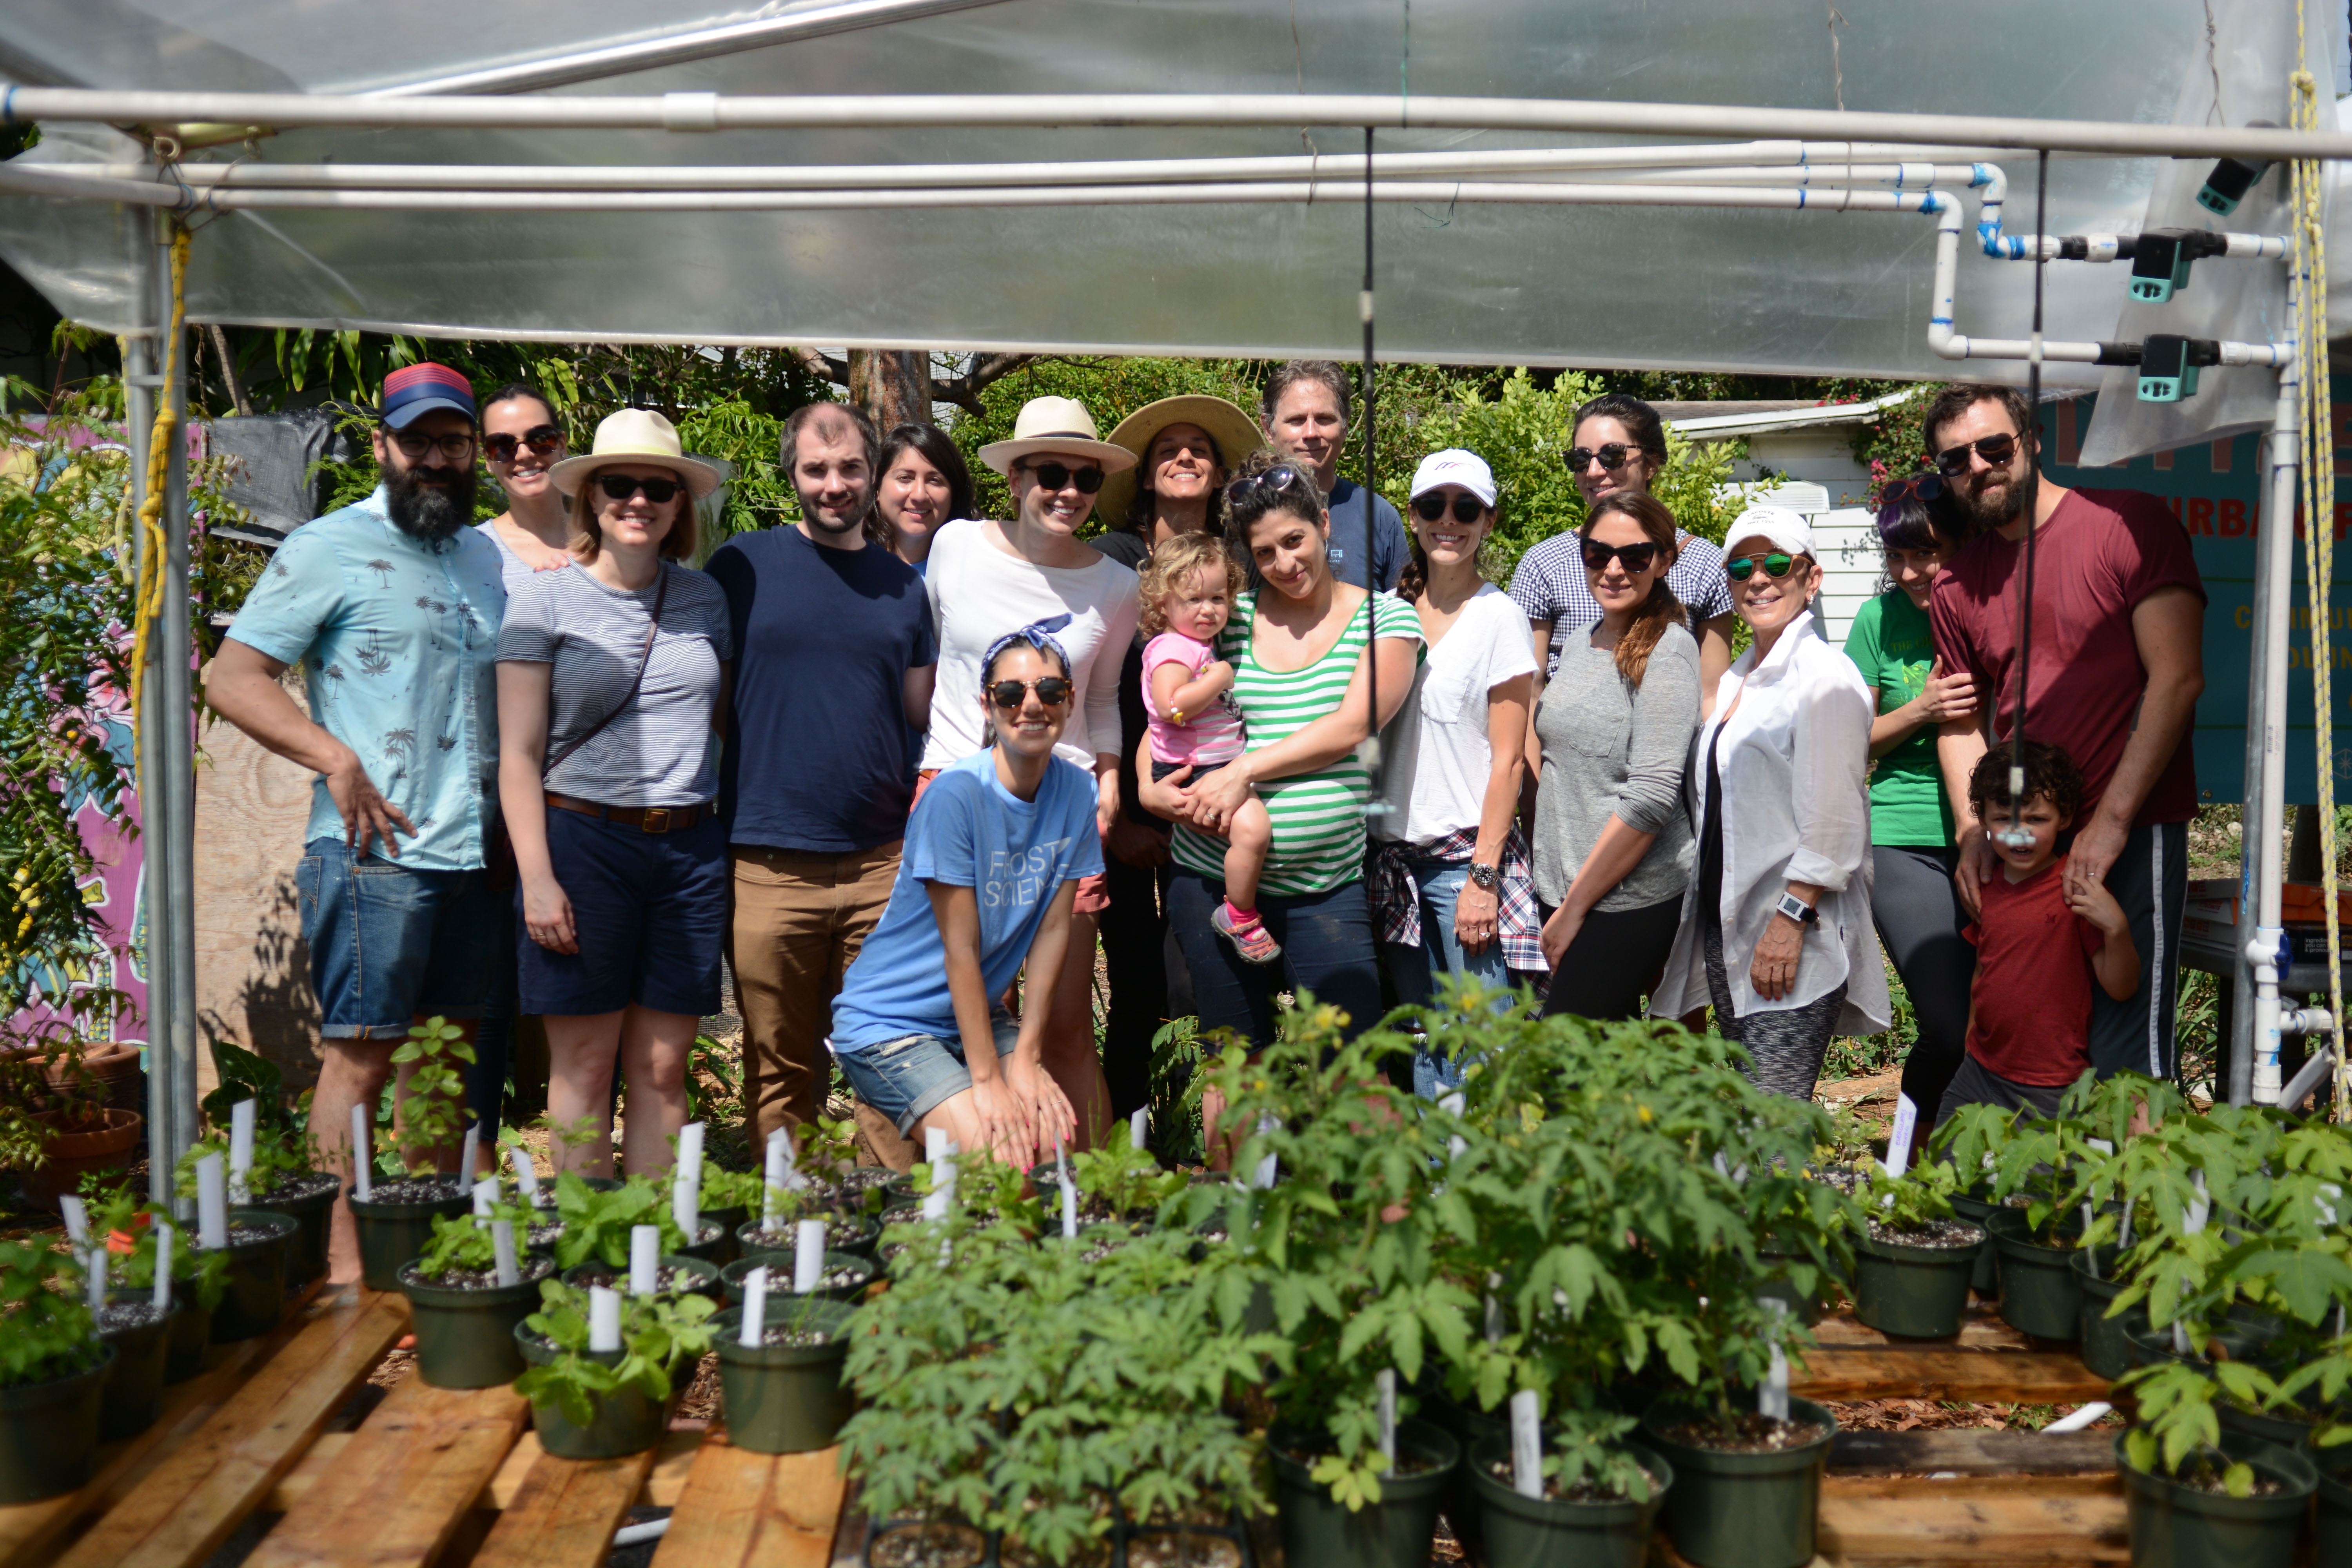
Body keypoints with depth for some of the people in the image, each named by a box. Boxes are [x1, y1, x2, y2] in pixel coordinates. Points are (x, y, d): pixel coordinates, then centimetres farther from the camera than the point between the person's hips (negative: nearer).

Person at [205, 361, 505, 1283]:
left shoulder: (487, 560, 17)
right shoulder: (328, 550, -2)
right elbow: (232, 678, -7)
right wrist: (338, 760, -19)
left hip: (476, 855, 6)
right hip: (374, 853, -6)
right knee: (362, 1059, -2)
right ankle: (347, 1265, 6)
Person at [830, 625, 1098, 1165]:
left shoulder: (1077, 791, -3)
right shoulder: (957, 793, -21)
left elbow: (1053, 931, -1)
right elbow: (961, 948, -20)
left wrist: (1026, 1056, -4)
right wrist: (987, 1079, -19)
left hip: (977, 1015, 6)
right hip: (887, 1021, -6)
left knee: (1060, 1143, -11)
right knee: (999, 1162, -19)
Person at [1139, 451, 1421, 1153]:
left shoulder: (1384, 617, 2)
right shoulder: (1227, 620, 9)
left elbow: (1350, 728, -10)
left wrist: (1244, 769, -15)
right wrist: (1152, 785, -6)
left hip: (1327, 884, -2)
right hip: (1213, 877, 2)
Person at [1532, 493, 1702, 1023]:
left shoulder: (1668, 649, -11)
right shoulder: (1581, 644, 12)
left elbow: (1650, 798, -18)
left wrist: (1575, 908, -15)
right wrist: (1558, 898, 13)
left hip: (1630, 900, -7)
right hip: (1564, 891, 7)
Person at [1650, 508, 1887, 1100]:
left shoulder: (1826, 677, -9)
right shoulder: (1735, 679, 17)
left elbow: (1832, 826, -15)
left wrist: (1790, 920, -19)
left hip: (1792, 940, -8)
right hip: (1725, 929, 8)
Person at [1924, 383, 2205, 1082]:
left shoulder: (2129, 522, -3)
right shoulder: (1956, 585, 12)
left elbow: (2178, 678, -10)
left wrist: (2112, 820, -14)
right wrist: (1972, 832, 0)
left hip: (2133, 833, -5)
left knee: (2124, 1060, -9)